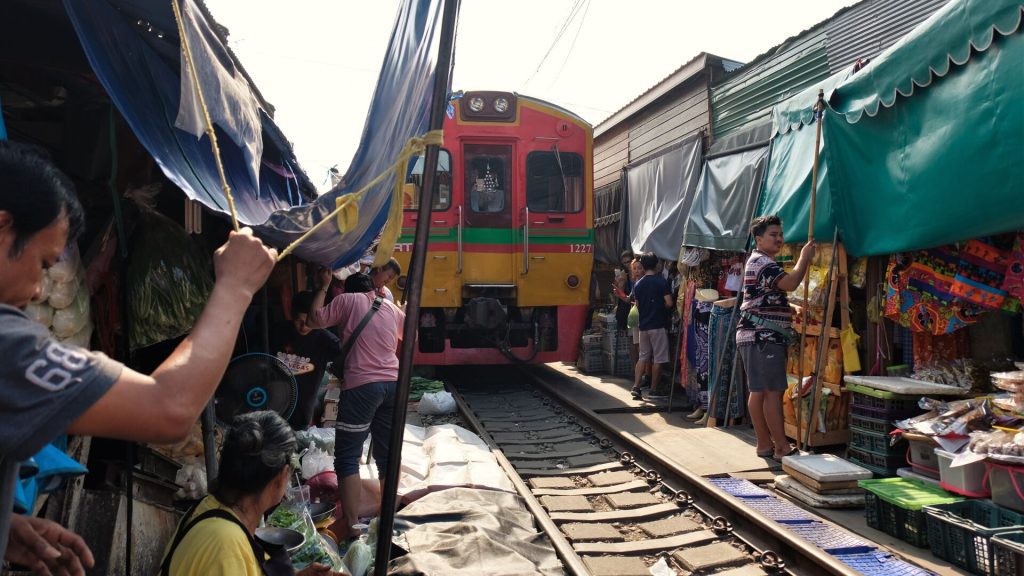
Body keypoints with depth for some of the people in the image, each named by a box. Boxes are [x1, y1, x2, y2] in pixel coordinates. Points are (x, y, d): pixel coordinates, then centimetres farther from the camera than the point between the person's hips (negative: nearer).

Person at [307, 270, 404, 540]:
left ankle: (350, 526, -4)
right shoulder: (392, 308, 16)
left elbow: (317, 319, 1)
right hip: (393, 384, 6)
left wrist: (323, 287, 12)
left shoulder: (348, 300, 2)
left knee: (347, 457, -1)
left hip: (362, 385, -6)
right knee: (387, 454, 15)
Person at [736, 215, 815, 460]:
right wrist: (805, 257, -11)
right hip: (763, 337, -11)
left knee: (758, 391, 9)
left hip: (758, 336, 11)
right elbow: (790, 283, -25)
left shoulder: (759, 261, 23)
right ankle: (782, 447, -5)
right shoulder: (762, 262, -11)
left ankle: (765, 444, 13)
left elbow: (779, 290, 31)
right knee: (773, 392, -8)